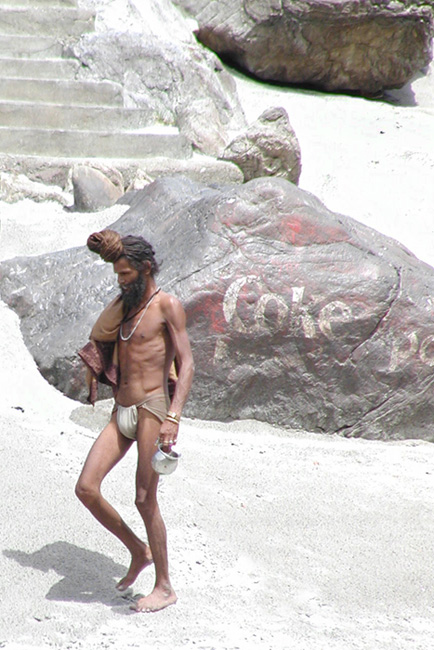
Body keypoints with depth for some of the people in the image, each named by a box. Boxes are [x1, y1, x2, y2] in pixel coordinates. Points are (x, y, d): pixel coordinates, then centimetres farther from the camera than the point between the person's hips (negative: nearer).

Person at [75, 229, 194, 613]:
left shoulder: (167, 306, -5)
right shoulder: (126, 307, 17)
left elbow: (186, 363, -12)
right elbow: (101, 341, 36)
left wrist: (173, 416, -22)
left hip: (151, 408, -7)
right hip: (121, 411, 7)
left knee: (145, 500, -4)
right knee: (86, 488, -4)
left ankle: (165, 587, 10)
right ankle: (139, 552, 16)